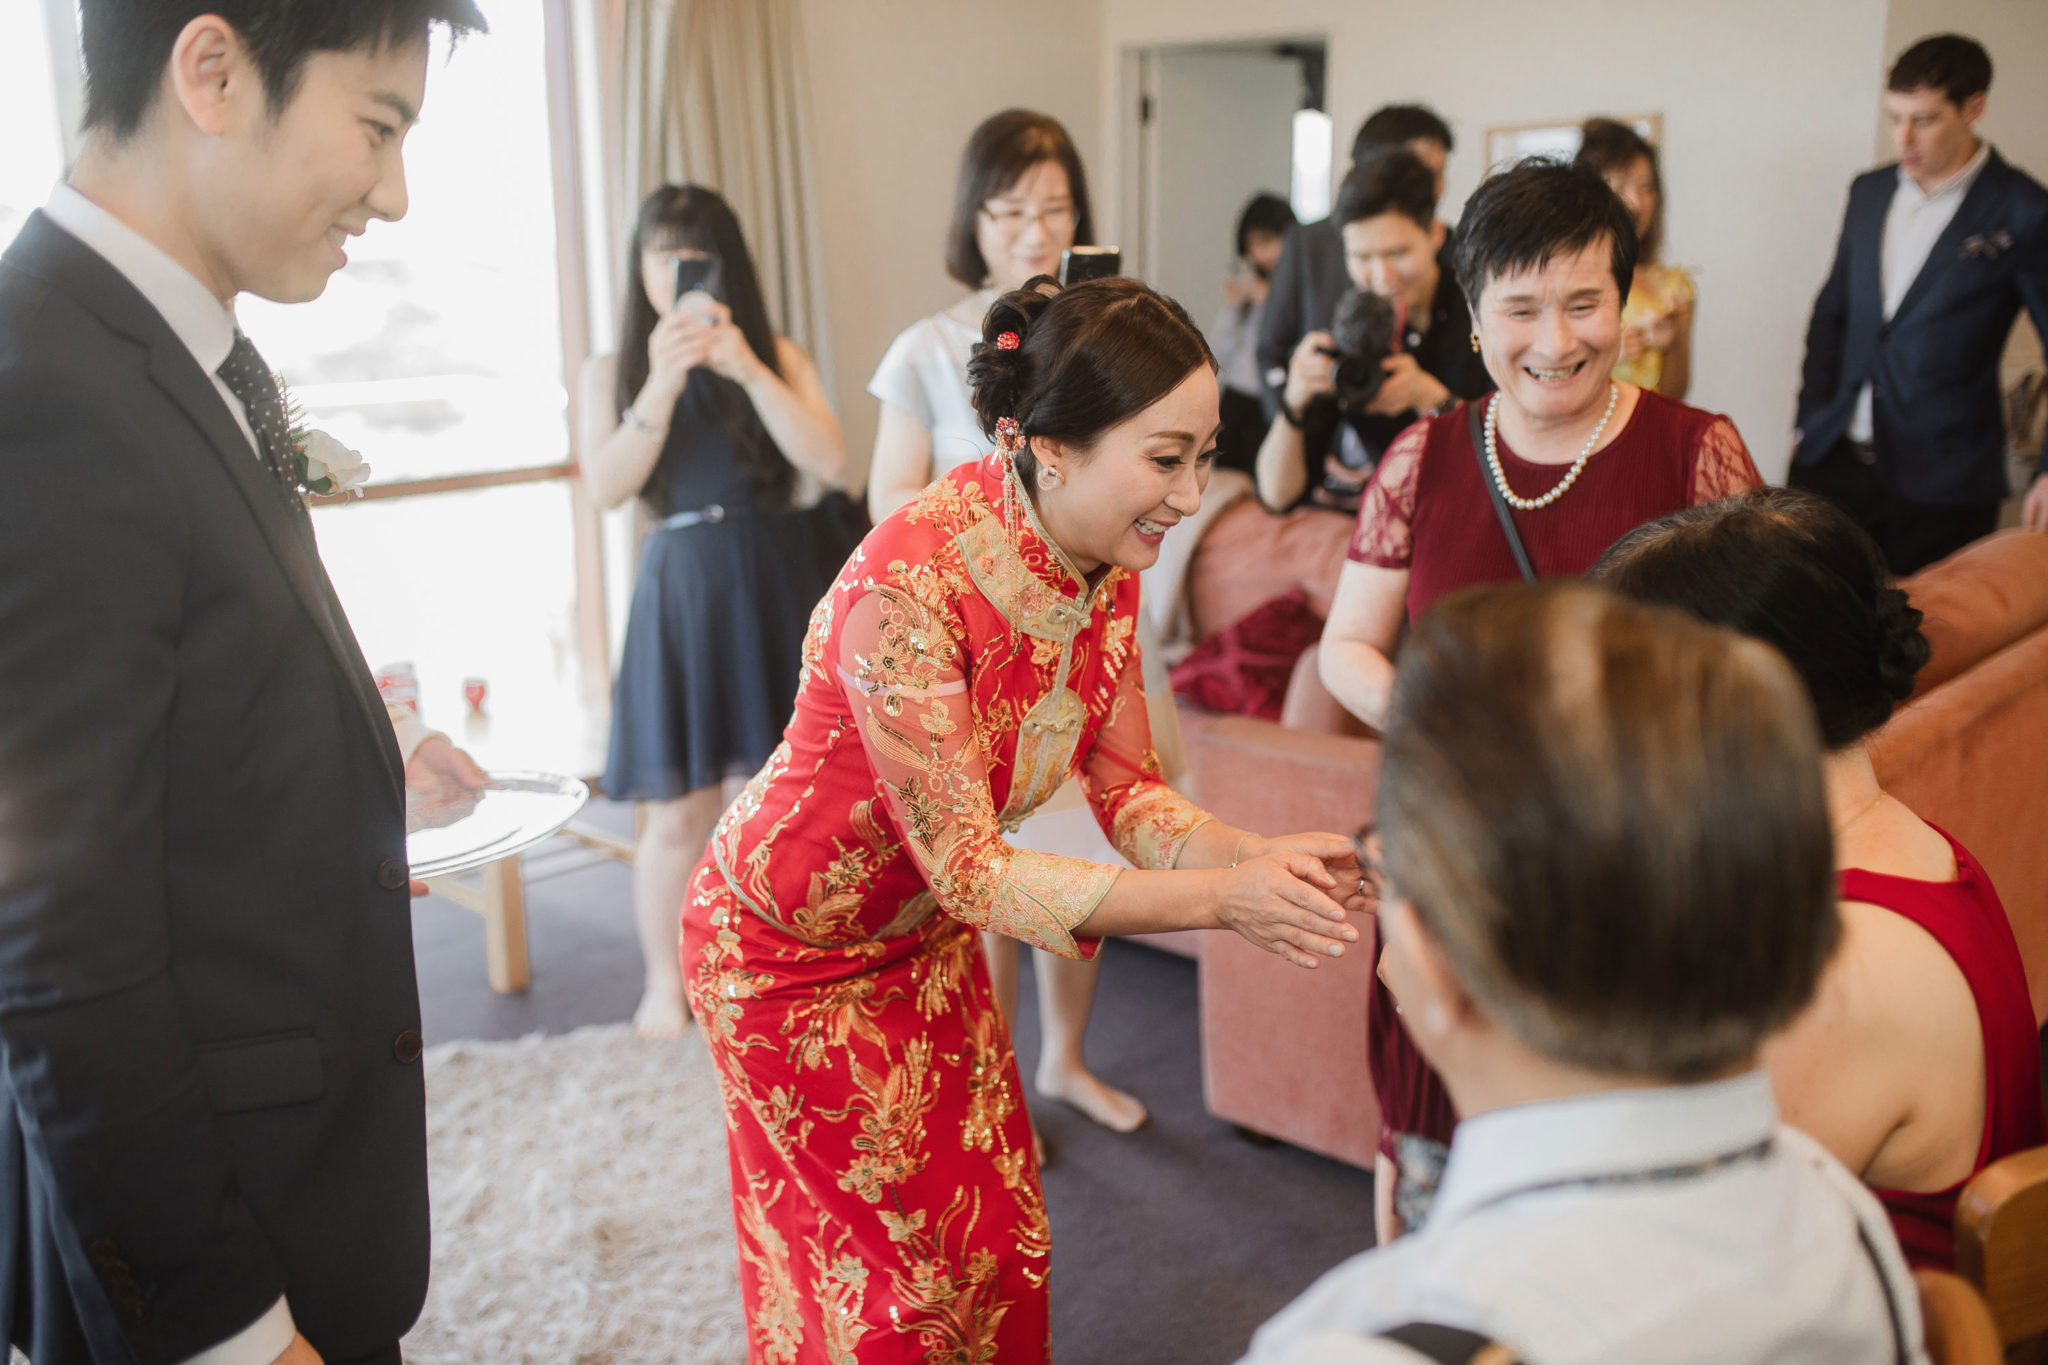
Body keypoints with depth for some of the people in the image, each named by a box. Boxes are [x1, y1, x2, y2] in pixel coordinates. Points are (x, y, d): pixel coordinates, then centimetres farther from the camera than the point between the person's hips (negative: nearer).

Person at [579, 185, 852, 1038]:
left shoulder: (776, 357, 6)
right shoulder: (613, 372, 7)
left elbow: (827, 464, -8)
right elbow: (606, 486, -8)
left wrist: (747, 368, -17)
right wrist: (662, 384, -19)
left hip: (779, 589, 1)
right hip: (683, 591, 0)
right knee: (679, 813, 1)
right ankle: (663, 984, 21)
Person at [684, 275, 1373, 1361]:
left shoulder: (1105, 558, -12)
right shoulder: (910, 589, -36)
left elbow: (1126, 791, -7)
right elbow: (970, 871, -32)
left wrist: (1254, 853, -26)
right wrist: (1219, 899, -36)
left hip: (927, 936, 7)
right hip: (791, 947, -6)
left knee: (999, 1246, 15)